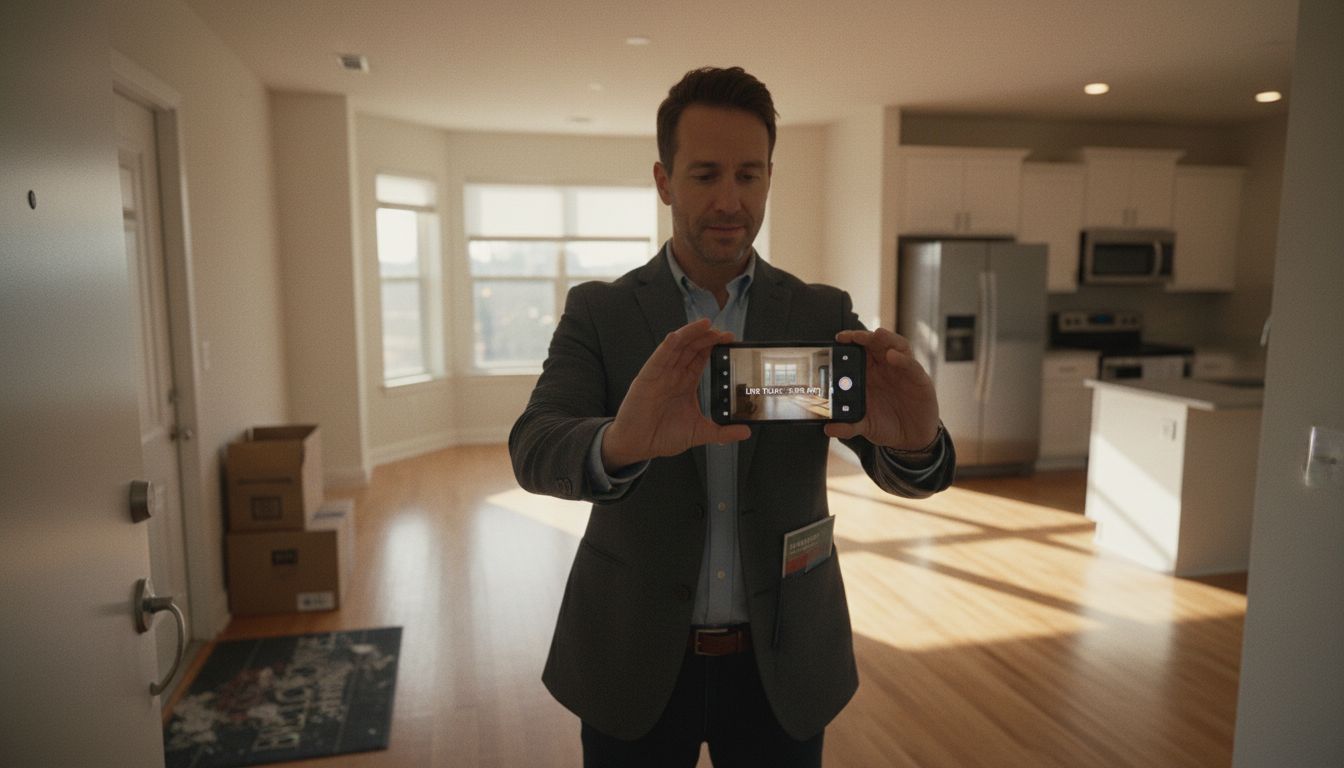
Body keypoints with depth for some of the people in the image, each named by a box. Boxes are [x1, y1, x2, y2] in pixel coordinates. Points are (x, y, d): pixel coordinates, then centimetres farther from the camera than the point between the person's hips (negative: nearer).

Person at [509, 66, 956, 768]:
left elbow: (900, 469, -11)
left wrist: (916, 441, -36)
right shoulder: (598, 312, -7)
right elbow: (533, 451, -20)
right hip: (634, 660, -1)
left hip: (784, 663, 2)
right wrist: (620, 441, -44)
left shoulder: (824, 314, -3)